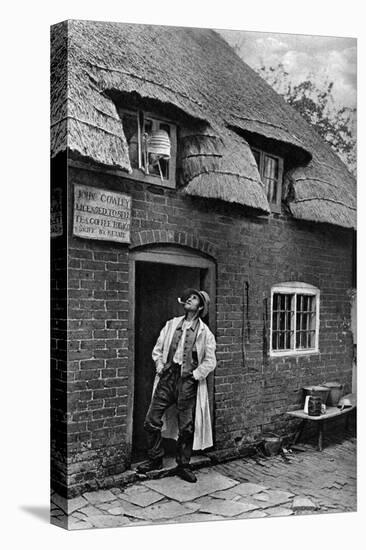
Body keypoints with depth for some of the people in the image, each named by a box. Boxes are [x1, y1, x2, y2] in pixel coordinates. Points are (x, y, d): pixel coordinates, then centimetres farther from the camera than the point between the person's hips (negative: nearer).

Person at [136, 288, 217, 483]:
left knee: (186, 428, 4)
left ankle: (183, 465, 22)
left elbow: (210, 361, 0)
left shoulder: (205, 332, 0)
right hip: (167, 378, 3)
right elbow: (157, 349, 15)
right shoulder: (172, 324, 10)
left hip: (188, 382, -3)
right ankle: (155, 459, 23)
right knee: (151, 421, 2)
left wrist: (194, 375, -7)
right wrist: (160, 367, 3)